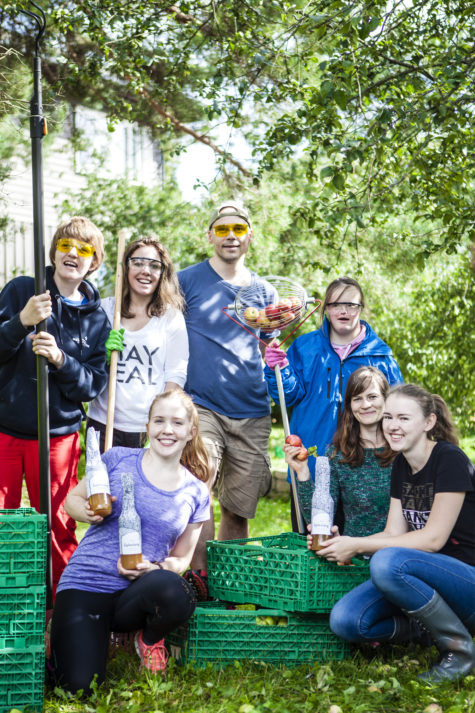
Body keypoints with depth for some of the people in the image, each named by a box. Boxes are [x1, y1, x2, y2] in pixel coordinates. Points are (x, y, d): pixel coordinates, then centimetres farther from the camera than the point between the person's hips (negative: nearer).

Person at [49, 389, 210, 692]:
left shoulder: (196, 494, 5)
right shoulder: (118, 459, -1)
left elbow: (181, 557, 12)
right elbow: (73, 500, 9)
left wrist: (154, 569, -10)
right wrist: (89, 513, -15)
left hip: (136, 594, 1)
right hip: (86, 584, -1)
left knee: (175, 594, -35)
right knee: (82, 687, -19)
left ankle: (150, 639, 2)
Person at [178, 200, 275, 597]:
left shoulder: (264, 292, 14)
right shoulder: (188, 281, 4)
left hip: (252, 415, 3)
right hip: (201, 407, -3)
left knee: (239, 510, 5)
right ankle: (197, 574, -15)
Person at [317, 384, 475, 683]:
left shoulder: (450, 460, -15)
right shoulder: (401, 465, 9)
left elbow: (433, 538, -18)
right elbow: (394, 534, 6)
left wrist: (357, 546, -19)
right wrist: (342, 542, -11)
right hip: (427, 576, 6)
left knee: (388, 562, -34)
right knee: (344, 620, -17)